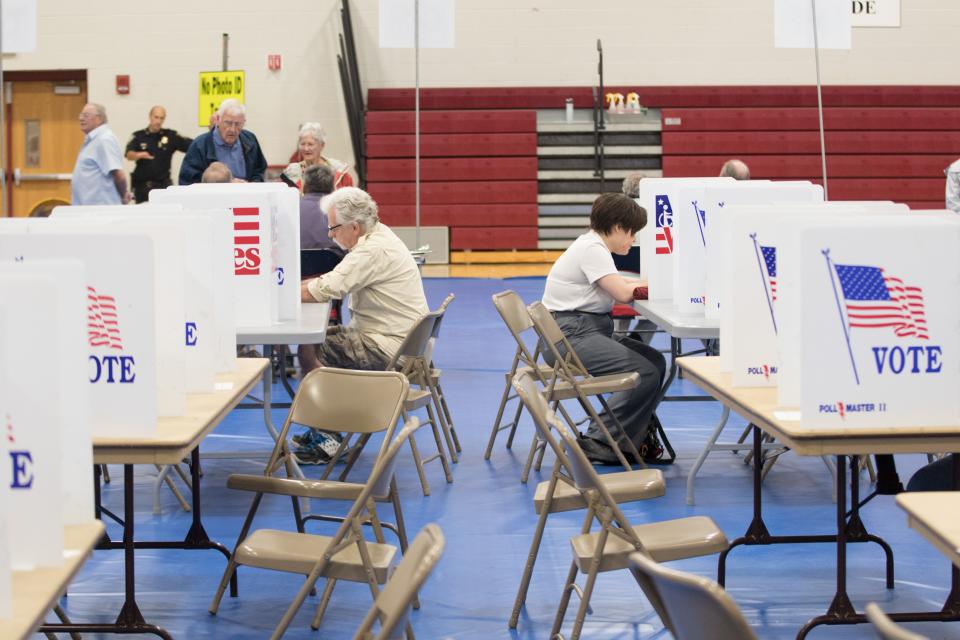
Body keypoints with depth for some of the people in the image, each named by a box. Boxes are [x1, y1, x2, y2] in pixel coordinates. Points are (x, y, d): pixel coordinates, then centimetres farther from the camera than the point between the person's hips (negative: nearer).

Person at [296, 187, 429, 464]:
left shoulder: (374, 250, -22)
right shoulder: (377, 235, 10)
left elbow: (325, 289, -25)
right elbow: (334, 278, 17)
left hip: (390, 348, -11)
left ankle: (328, 442, 0)